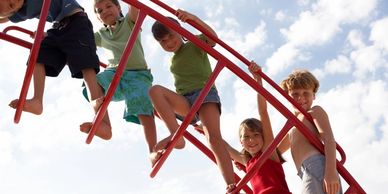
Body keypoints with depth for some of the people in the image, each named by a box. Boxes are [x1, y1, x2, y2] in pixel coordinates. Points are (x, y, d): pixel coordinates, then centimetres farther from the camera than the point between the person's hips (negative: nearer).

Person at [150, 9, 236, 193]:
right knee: (155, 90, -24)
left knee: (213, 136, -28)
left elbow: (213, 38, -14)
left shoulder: (195, 44, 9)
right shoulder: (172, 61, 26)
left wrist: (192, 18, -25)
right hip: (184, 101, 5)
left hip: (205, 92, -5)